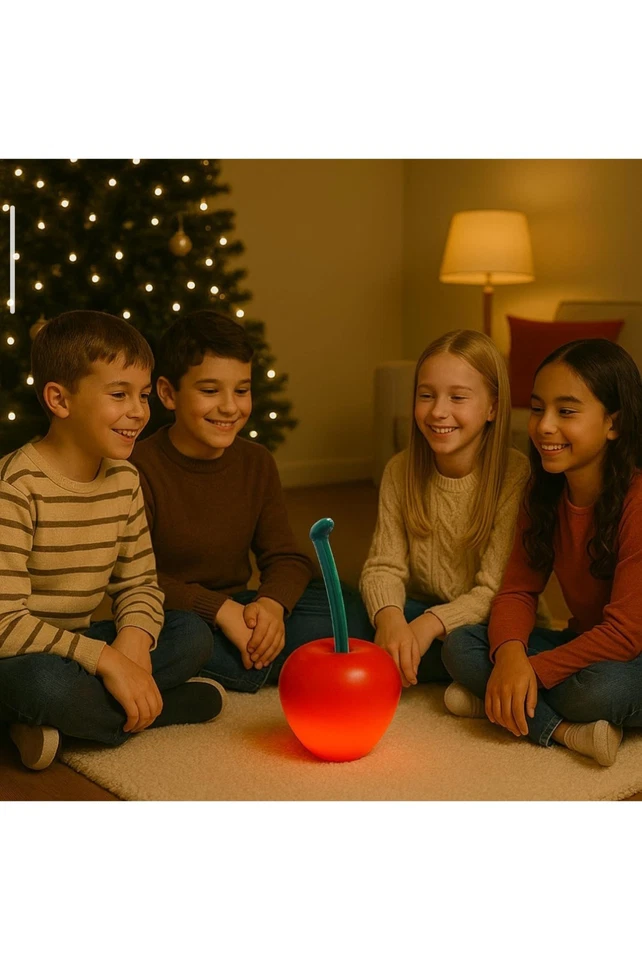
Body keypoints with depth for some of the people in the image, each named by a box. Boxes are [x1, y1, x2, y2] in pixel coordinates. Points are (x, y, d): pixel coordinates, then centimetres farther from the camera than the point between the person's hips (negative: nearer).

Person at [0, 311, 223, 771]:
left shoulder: (124, 479, 2)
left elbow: (139, 582, 6)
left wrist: (134, 639, -16)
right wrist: (107, 659, -30)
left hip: (75, 646, 7)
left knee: (192, 635, -7)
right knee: (47, 681, -39)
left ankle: (61, 726, -15)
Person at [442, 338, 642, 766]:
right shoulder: (545, 494, -1)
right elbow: (518, 590, -2)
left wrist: (533, 670, -25)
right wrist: (510, 653, -23)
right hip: (585, 646, 7)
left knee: (600, 689, -39)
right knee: (460, 645, -10)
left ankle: (496, 702, -15)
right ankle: (566, 730, -20)